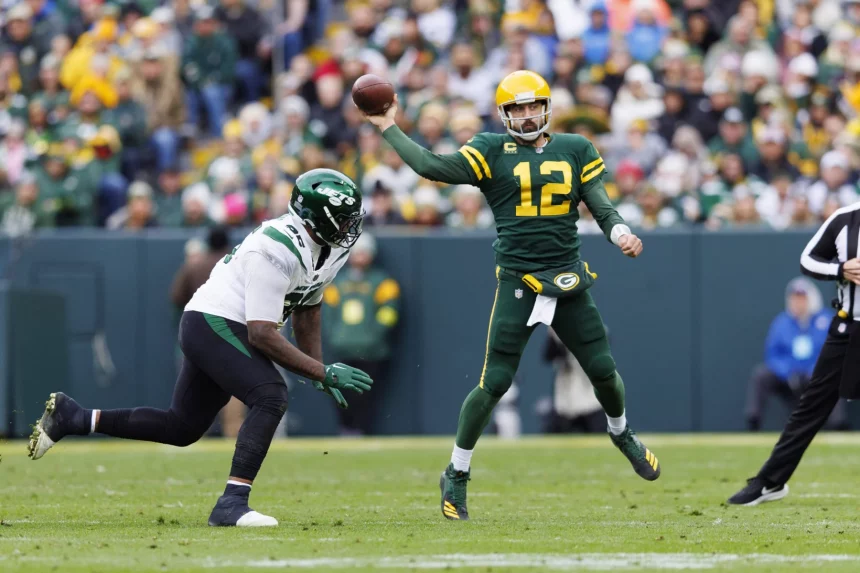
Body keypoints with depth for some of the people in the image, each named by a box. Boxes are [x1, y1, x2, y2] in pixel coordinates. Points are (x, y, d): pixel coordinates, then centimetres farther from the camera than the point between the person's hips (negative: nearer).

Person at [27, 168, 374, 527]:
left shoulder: (326, 250, 4)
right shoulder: (276, 251, -25)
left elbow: (307, 312, 22)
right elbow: (262, 335, -27)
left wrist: (319, 372, 14)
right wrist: (323, 372, -26)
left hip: (227, 332, 10)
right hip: (214, 325, -10)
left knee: (183, 427, 15)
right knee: (271, 398, -27)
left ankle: (72, 417, 26)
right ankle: (231, 504, -30)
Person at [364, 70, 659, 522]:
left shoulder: (576, 150, 10)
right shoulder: (492, 151, 1)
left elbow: (601, 205, 6)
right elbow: (432, 167, -8)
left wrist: (620, 233, -14)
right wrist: (388, 128, -10)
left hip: (568, 280, 3)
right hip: (517, 281, -3)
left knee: (604, 371, 5)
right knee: (495, 383, -7)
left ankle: (621, 433, 39)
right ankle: (456, 474, 9)